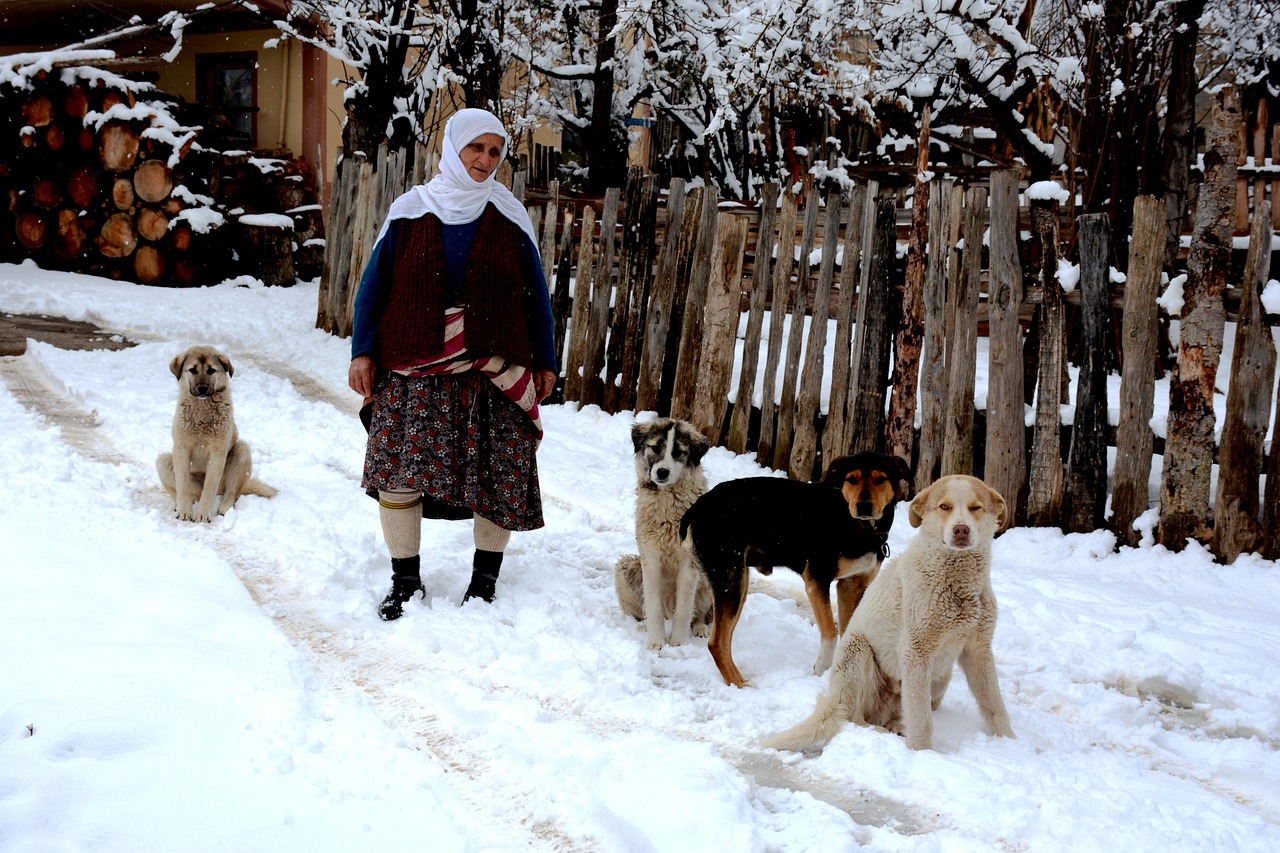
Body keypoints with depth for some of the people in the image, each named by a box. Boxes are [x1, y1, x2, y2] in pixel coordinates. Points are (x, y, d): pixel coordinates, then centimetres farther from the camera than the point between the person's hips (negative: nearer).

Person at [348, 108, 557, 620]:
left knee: (498, 477, 1)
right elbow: (374, 284, 7)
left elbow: (535, 294, 10)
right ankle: (405, 581, 10)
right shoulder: (409, 211, 3)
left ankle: (485, 578, 18)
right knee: (397, 471, -5)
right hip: (414, 371, 0)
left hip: (491, 371, 0)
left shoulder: (510, 218, 5)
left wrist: (544, 362, 8)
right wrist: (363, 353, 0)